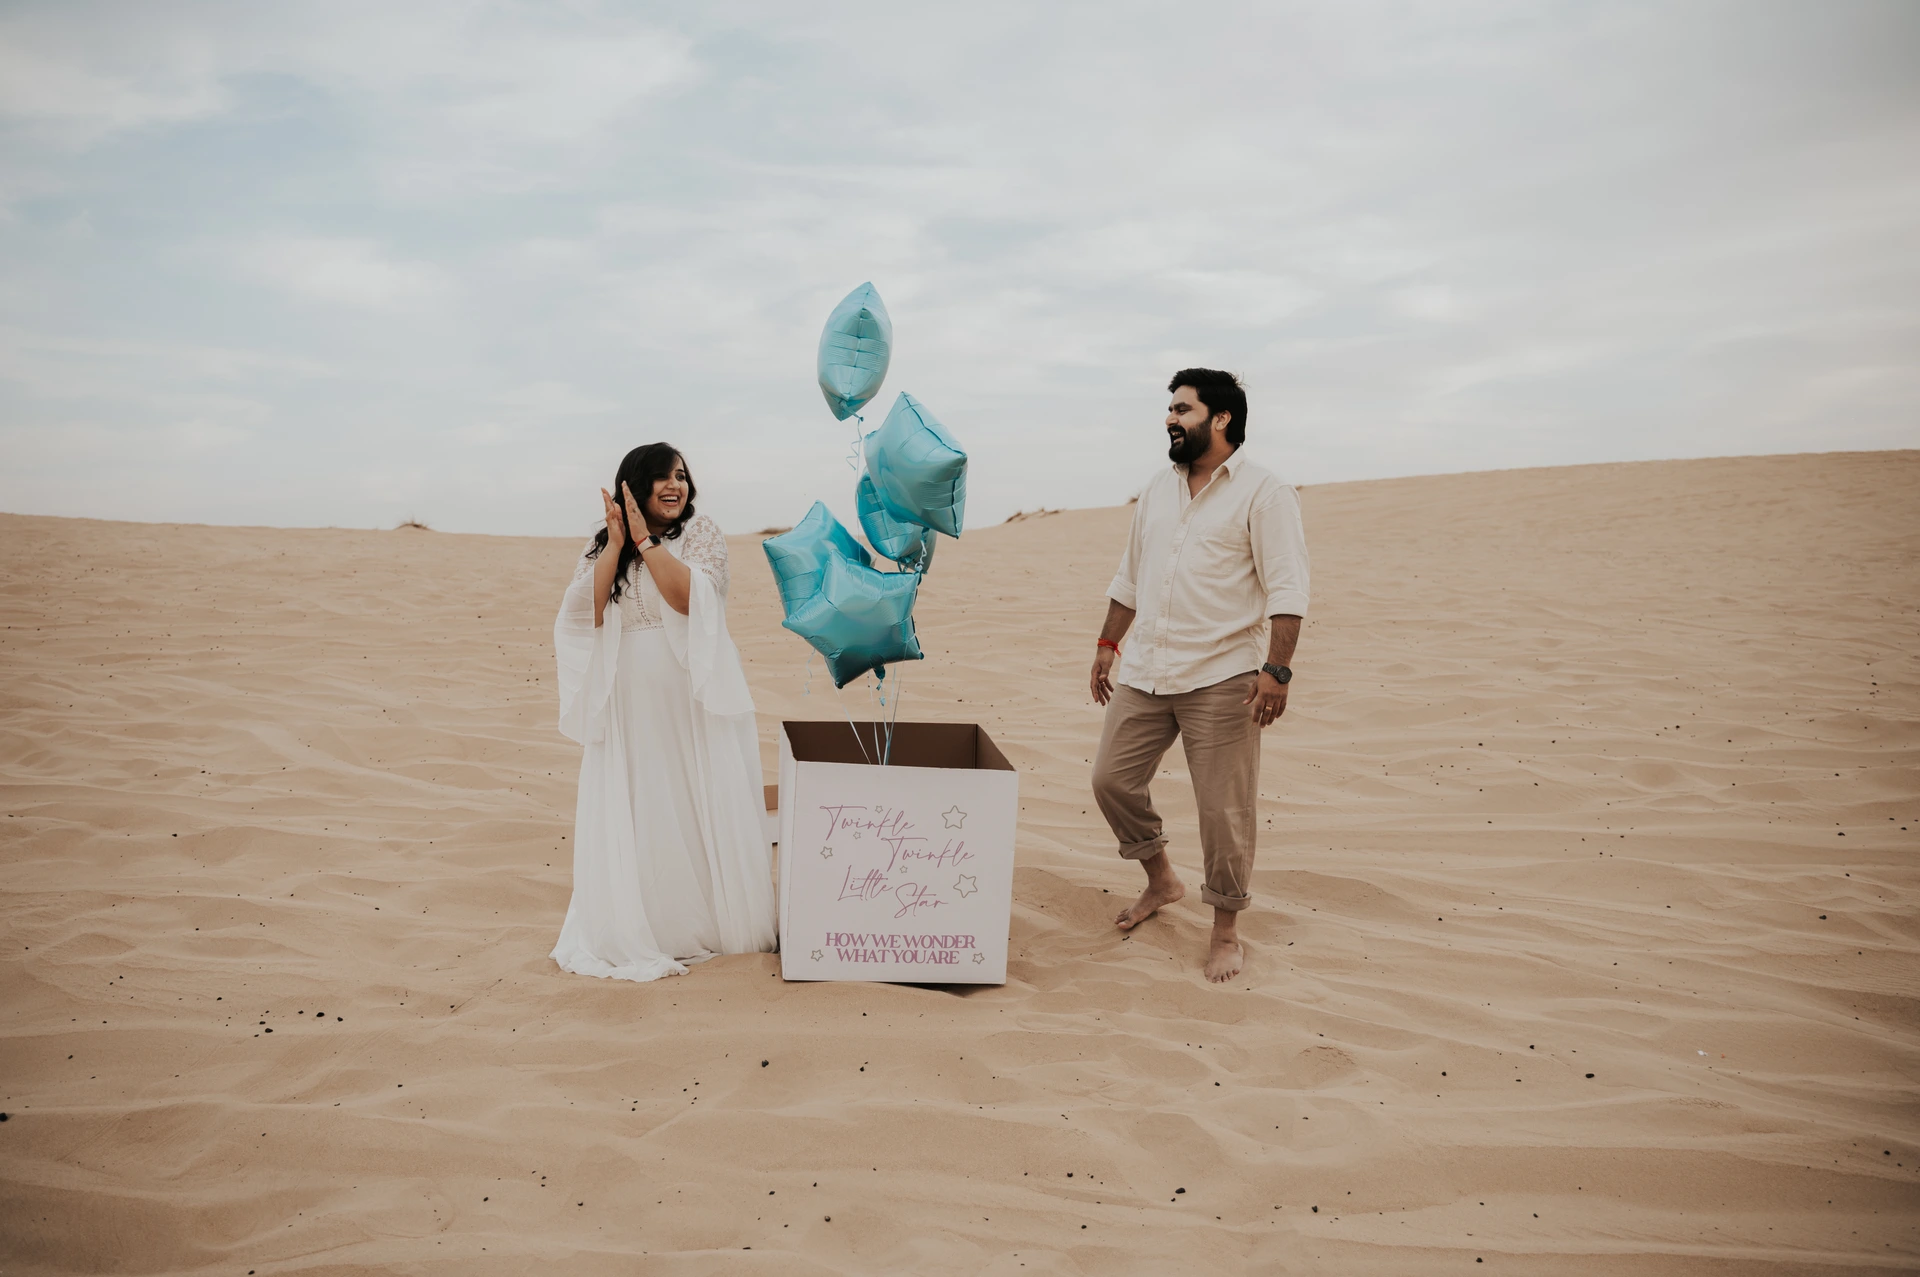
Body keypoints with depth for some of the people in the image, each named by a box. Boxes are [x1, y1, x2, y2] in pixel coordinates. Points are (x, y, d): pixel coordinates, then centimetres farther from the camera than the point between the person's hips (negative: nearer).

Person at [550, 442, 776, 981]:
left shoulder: (702, 534, 1)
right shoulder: (600, 547, 8)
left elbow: (689, 597, -15)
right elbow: (585, 614, -7)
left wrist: (645, 538, -16)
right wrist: (616, 543, -12)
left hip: (693, 700, -1)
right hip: (628, 704, 1)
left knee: (700, 812, 5)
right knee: (635, 819, 3)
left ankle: (716, 922, 20)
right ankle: (641, 930, 17)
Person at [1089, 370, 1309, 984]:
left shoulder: (1263, 493, -7)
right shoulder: (1158, 490, 14)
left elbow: (1286, 589, -13)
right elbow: (1129, 576, 21)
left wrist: (1276, 668, -21)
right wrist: (1108, 644, 17)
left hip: (1221, 679, -6)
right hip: (1145, 673, 7)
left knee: (1224, 809, 0)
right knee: (1111, 778, 7)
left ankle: (1226, 930, 18)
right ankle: (1161, 880, 30)